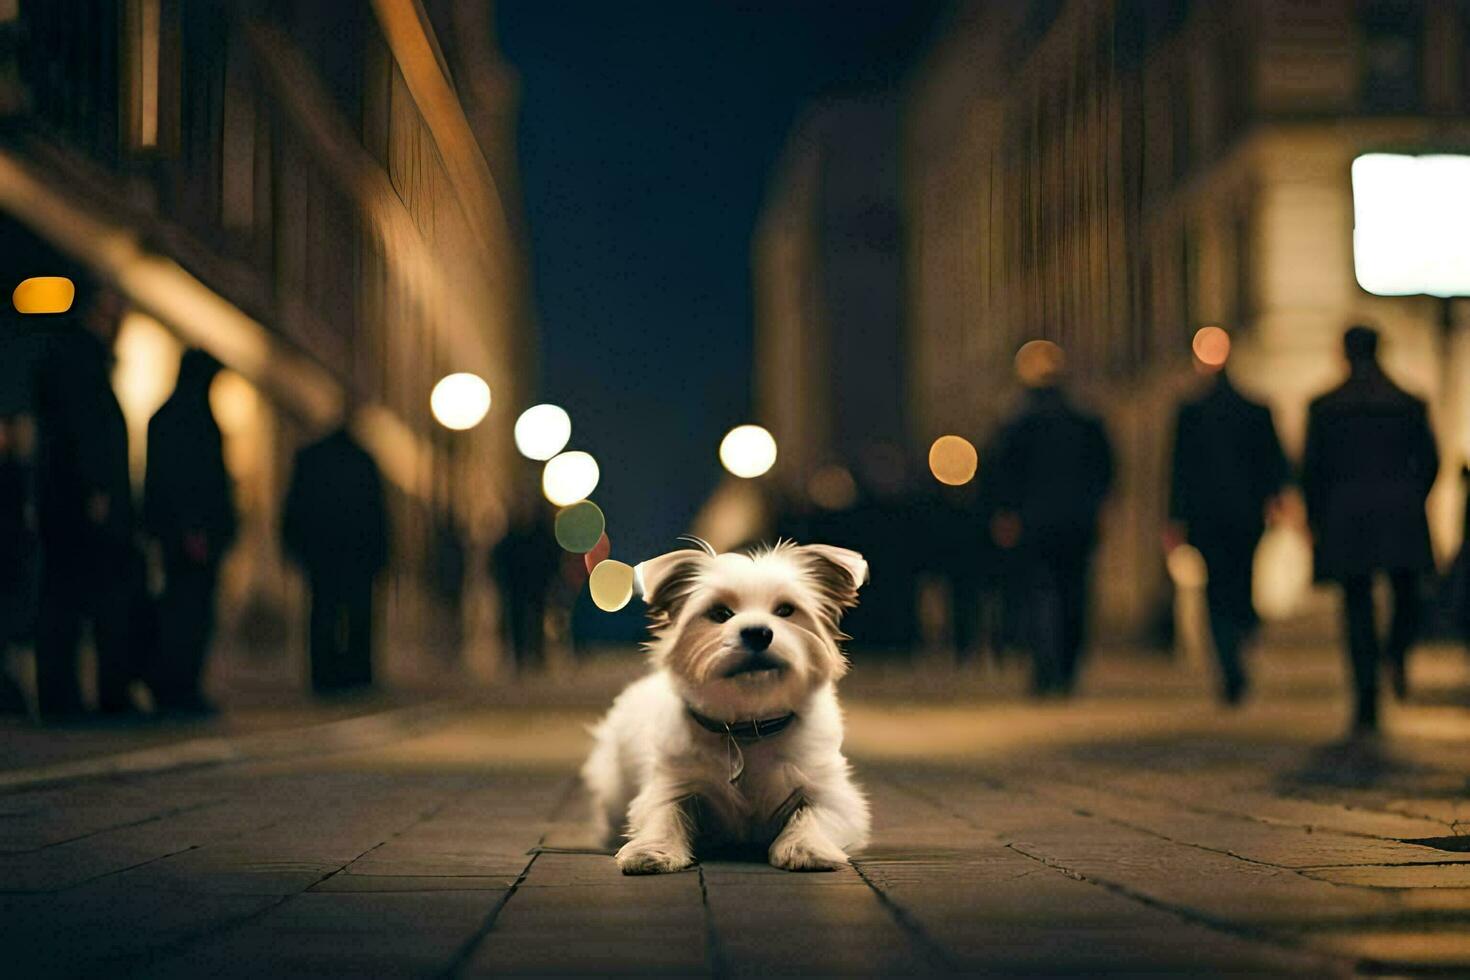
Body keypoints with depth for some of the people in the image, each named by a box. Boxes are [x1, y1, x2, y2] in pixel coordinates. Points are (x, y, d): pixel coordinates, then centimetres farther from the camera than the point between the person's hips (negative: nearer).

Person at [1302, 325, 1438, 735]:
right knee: (1406, 594, 20)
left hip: (1347, 517, 0)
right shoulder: (1409, 404, 1)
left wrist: (1316, 519, 8)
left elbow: (1312, 467, -1)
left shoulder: (1323, 407, -1)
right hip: (1401, 520, 0)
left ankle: (1367, 706, -5)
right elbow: (1429, 460, 4)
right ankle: (1398, 654, -10)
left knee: (1358, 610, 3)